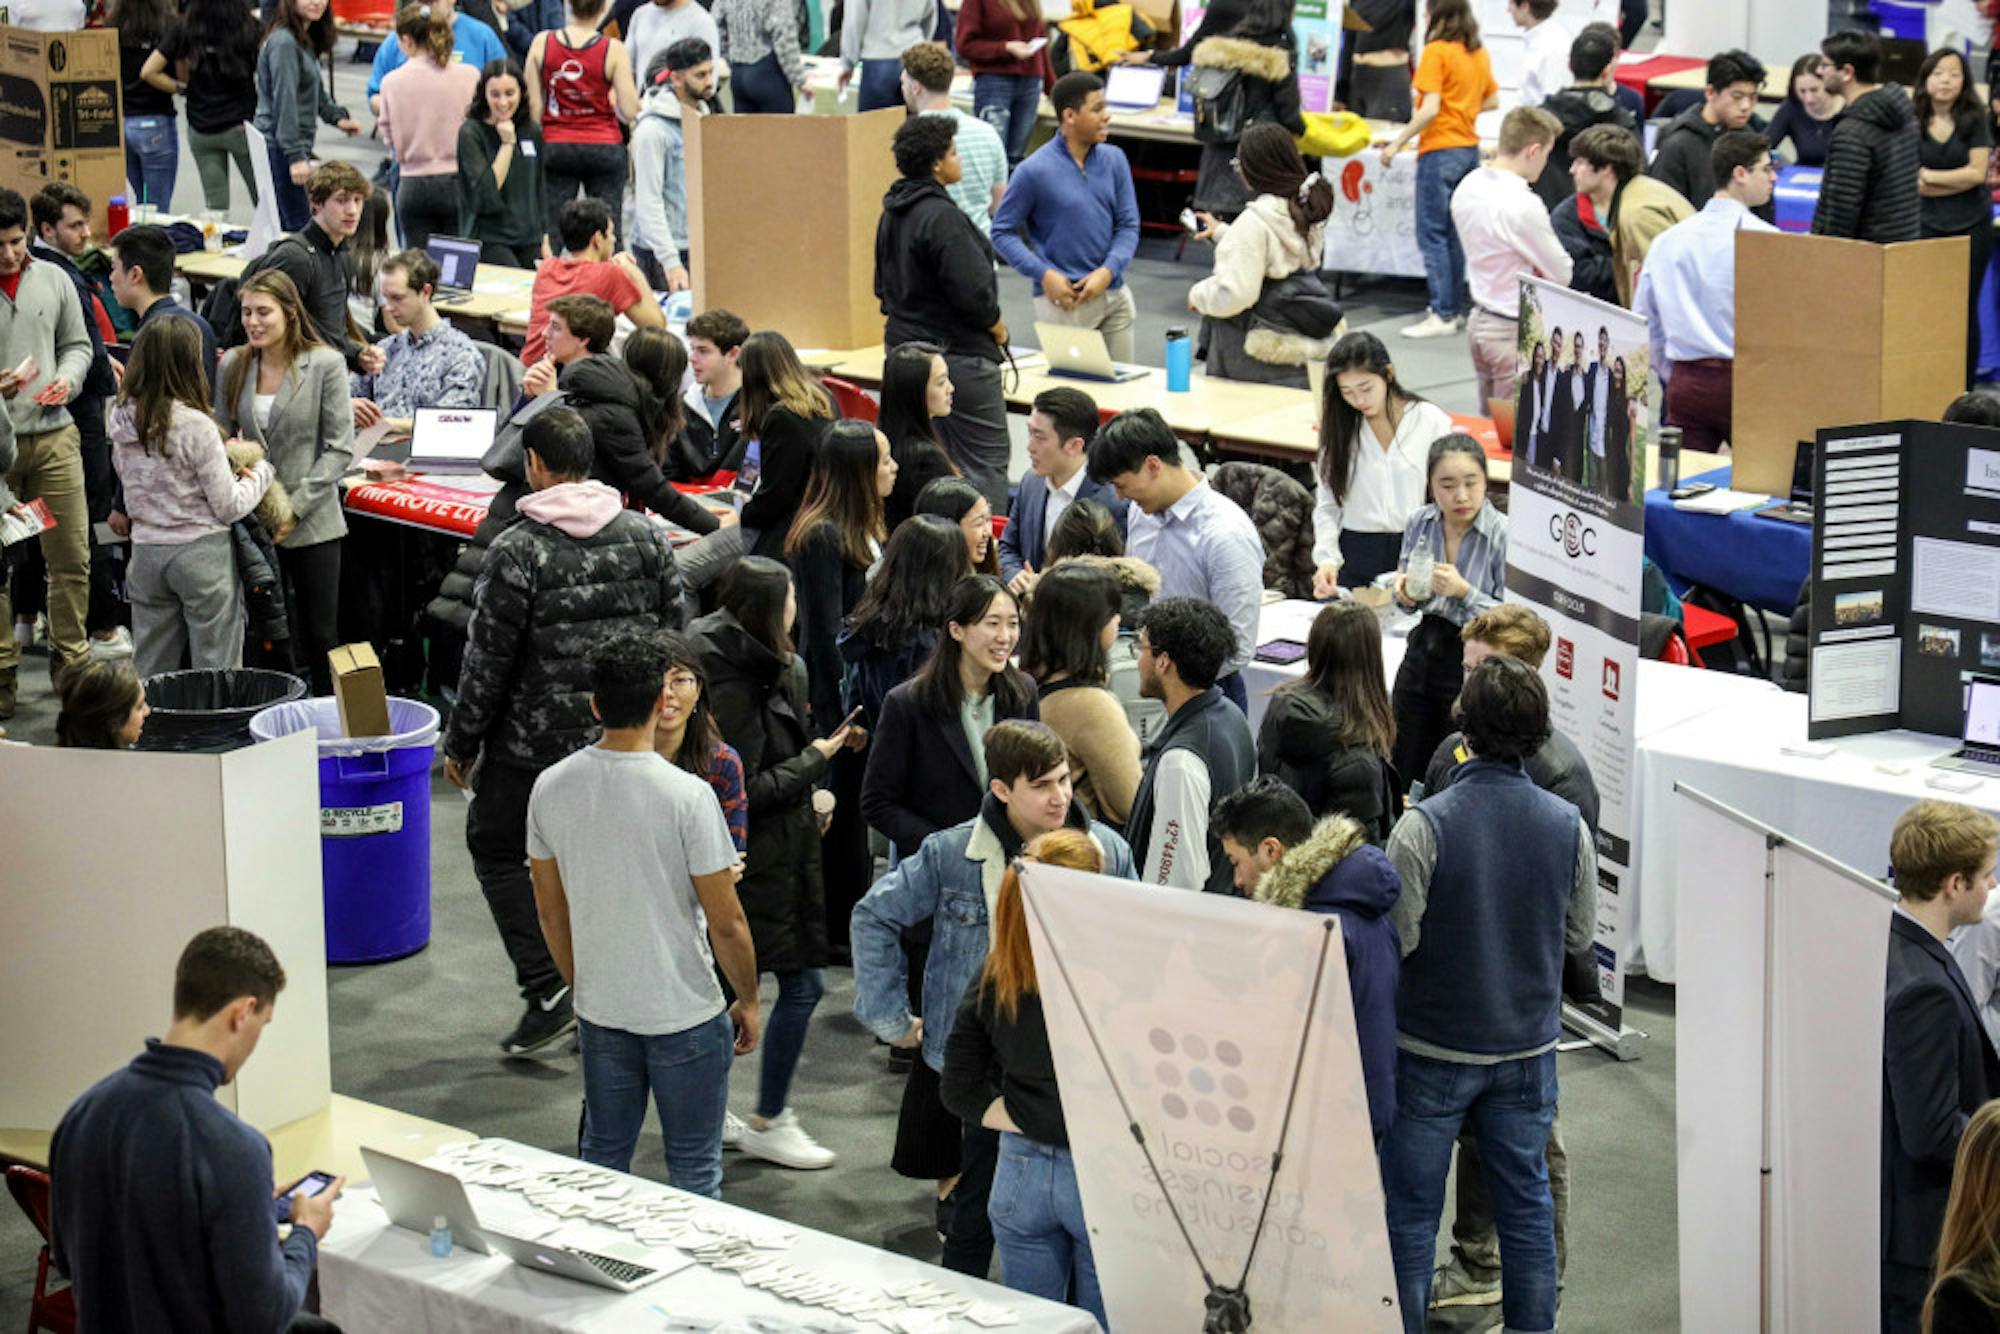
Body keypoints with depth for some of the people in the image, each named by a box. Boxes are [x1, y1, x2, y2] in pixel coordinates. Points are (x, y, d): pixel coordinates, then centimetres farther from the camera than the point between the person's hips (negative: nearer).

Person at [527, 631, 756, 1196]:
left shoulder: (551, 788, -5)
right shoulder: (687, 796, -20)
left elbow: (550, 911, 6)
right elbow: (726, 923, -15)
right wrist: (748, 1001, 1)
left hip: (600, 1013, 4)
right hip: (685, 1015, -4)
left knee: (601, 1160, 18)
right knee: (694, 1171, 9)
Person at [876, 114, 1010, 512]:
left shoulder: (892, 213, 9)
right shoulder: (941, 217, -20)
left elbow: (883, 285, 18)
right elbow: (971, 290, -22)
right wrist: (996, 326, -6)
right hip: (958, 354, -10)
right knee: (986, 462, -3)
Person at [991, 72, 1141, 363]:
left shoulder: (1114, 159, 2)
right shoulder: (1035, 170, -11)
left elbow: (1129, 224, 6)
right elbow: (1002, 232, -5)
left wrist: (1108, 271, -11)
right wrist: (1044, 274, -15)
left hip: (1114, 296, 5)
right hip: (1063, 302, -5)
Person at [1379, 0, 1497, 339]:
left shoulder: (1437, 51, -12)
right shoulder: (1479, 54, 9)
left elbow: (1429, 109, -18)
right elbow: (1492, 100, 19)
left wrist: (1397, 143, -14)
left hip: (1440, 150, -7)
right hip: (1470, 149, 7)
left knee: (1432, 235, -5)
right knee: (1454, 234, 14)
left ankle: (1443, 315, -9)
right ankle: (1451, 308, 17)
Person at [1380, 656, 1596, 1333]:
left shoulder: (1424, 826, -21)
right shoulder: (1566, 825, -8)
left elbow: (1395, 937, -17)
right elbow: (1581, 931, 4)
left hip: (1433, 1048, -3)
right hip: (1528, 1043, 3)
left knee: (1410, 1210, 9)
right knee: (1526, 1202, 16)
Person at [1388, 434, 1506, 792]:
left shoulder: (1503, 535, -17)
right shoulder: (1420, 523, -1)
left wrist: (1464, 591, -27)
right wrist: (1405, 594, -8)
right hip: (1422, 653, 5)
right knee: (1404, 775, 13)